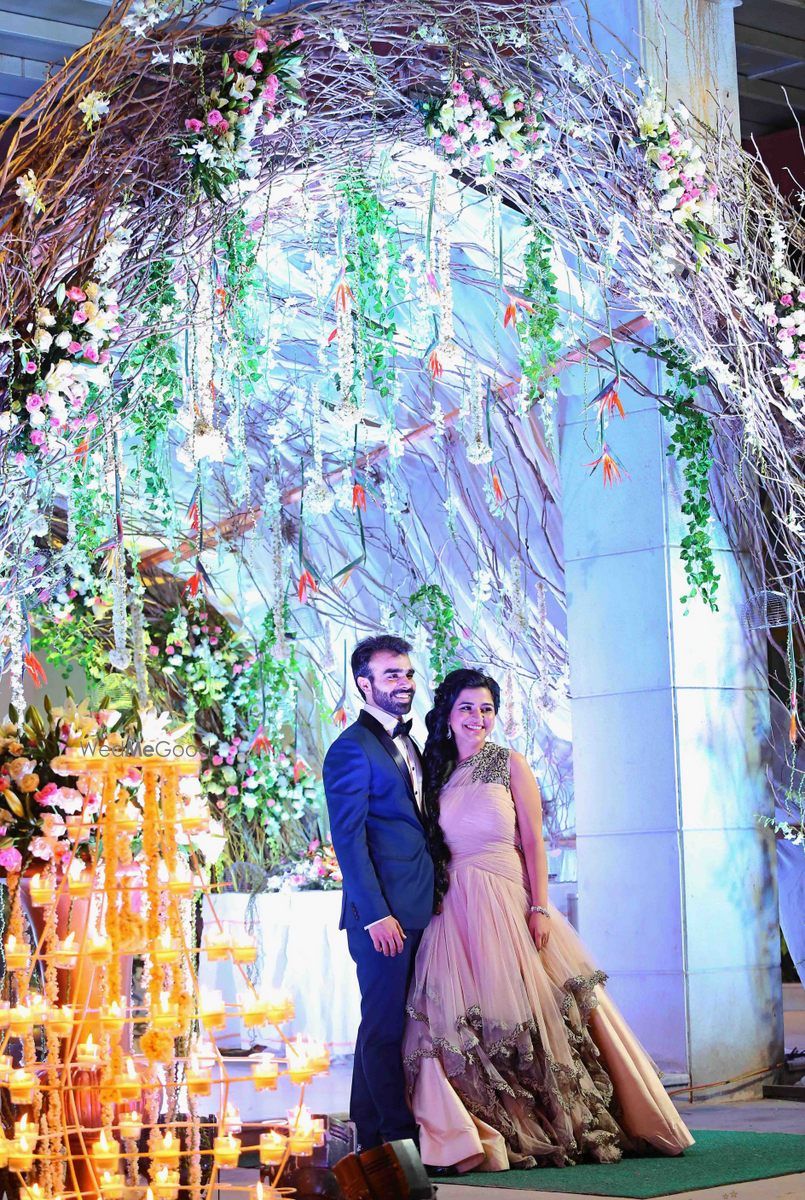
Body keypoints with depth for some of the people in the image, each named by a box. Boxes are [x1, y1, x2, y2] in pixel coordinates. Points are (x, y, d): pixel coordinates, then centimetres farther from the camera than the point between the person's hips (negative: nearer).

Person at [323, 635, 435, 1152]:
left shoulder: (407, 742, 18)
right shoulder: (352, 749, -10)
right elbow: (348, 840, -14)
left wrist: (430, 901, 14)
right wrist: (377, 914, -19)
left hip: (416, 910, 9)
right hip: (383, 911, -9)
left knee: (385, 1023, 14)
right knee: (385, 1025, -3)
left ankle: (373, 1131, 22)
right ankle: (400, 1138, 3)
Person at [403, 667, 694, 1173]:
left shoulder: (511, 765, 2)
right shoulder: (438, 774, 11)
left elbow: (534, 842, -3)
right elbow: (434, 848, 11)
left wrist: (539, 909, -11)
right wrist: (434, 901, 0)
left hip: (509, 902, -3)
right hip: (456, 911, 3)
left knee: (528, 1010, -4)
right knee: (461, 1020, -3)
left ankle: (570, 1125, 6)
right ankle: (477, 1139, 2)